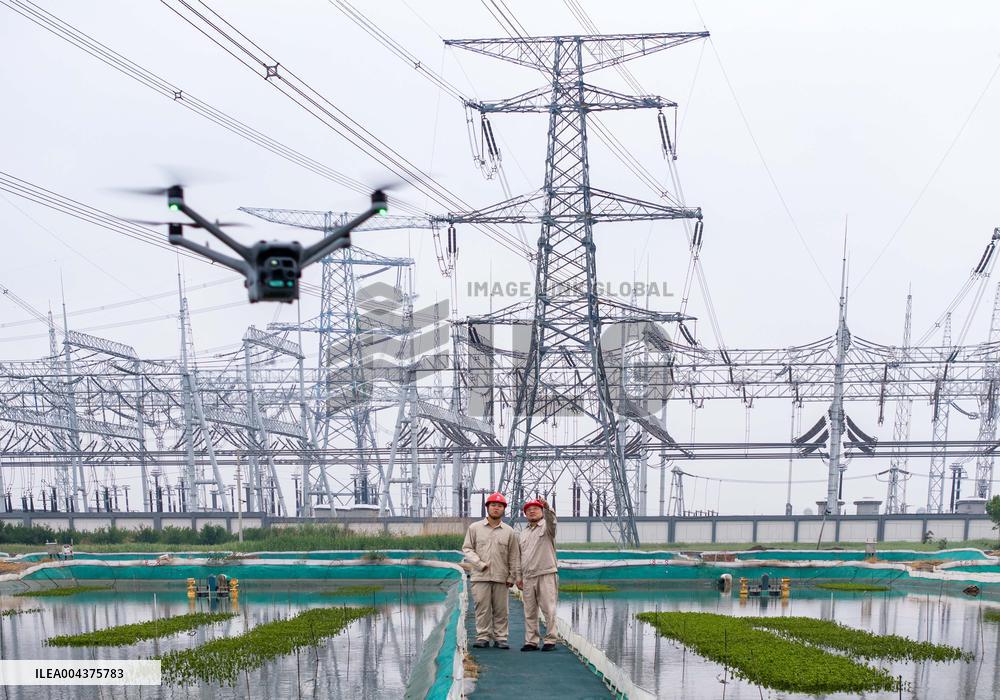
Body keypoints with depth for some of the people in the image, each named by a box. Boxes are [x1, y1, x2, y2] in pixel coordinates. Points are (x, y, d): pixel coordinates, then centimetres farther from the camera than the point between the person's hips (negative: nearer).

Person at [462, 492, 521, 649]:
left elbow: (514, 557, 10)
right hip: (480, 577, -1)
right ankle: (483, 637, 6)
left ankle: (500, 638, 9)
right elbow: (467, 548, 6)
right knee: (482, 608, -2)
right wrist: (479, 563, -7)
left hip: (501, 578, 1)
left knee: (501, 609, 1)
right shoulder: (474, 528, 7)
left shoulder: (509, 532, 9)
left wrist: (513, 576, 4)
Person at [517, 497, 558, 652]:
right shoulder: (523, 533, 19)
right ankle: (531, 641, 13)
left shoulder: (546, 527, 2)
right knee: (529, 611, 7)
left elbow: (552, 520, -23)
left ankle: (550, 640, 2)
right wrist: (519, 576, 15)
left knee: (548, 609, -5)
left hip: (546, 575, -5)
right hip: (528, 577, 5)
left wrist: (547, 508, -43)